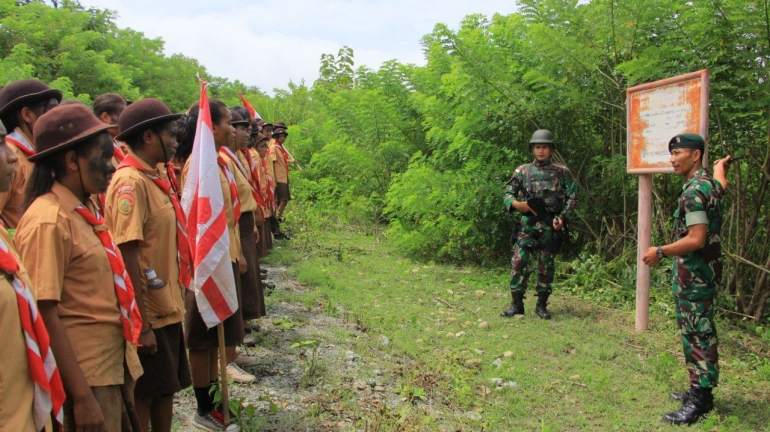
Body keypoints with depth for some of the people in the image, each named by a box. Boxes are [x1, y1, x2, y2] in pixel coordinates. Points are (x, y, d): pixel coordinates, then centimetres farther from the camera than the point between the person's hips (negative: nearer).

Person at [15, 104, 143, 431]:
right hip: (84, 376, -8)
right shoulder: (48, 221, -18)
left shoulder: (84, 209, 7)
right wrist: (81, 396, -21)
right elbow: (45, 315, -21)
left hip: (115, 365, 8)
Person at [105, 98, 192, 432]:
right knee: (143, 396, 5)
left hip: (167, 307, 9)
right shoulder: (131, 182, -19)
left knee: (166, 389, 18)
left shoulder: (156, 177, 9)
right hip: (149, 313, -9)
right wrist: (142, 323, -22)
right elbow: (127, 255, -23)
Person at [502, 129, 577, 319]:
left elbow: (572, 197, 4)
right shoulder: (522, 171, 7)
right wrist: (516, 204, -14)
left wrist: (563, 217, -10)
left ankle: (542, 305, 15)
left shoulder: (562, 172, 6)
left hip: (551, 225, 0)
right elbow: (508, 194, 8)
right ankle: (516, 304, 0)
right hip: (528, 224, 0)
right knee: (519, 262, -8)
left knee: (546, 266, 5)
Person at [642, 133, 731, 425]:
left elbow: (696, 239, -26)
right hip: (698, 273, 10)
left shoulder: (694, 191, -20)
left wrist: (661, 252, -19)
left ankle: (700, 400, -1)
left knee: (698, 335, -6)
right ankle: (699, 390, 23)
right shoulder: (709, 184, 11)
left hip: (695, 275, -10)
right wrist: (721, 166, 57)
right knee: (696, 333, 15)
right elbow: (721, 185, 38)